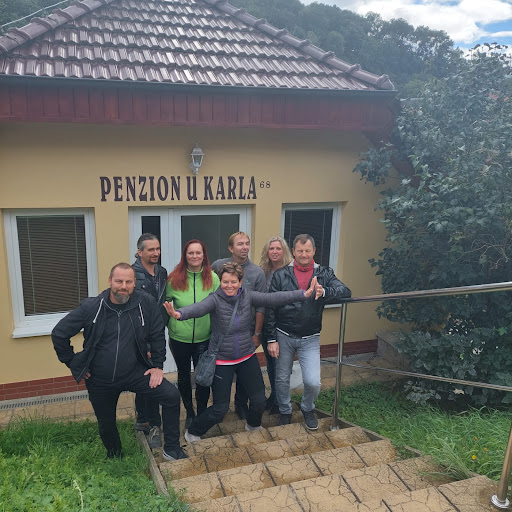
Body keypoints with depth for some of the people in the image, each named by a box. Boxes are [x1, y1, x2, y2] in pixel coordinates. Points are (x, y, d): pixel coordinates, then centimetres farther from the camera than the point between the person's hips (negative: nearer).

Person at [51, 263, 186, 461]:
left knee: (172, 396, -16)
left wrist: (158, 365, -2)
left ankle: (171, 450, 4)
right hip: (99, 380, 1)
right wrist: (73, 363, -2)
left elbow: (157, 335, -1)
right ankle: (114, 458, 49)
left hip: (134, 372, 0)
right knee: (106, 424, 16)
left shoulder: (146, 303, -13)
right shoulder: (91, 307, -13)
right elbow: (59, 334, -3)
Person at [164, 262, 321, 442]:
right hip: (222, 361, -4)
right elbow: (198, 308, -37)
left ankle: (253, 425, 43)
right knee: (220, 408, 1)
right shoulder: (215, 299, -18)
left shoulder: (248, 296, -7)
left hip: (247, 358, 4)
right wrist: (179, 314, -59)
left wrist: (304, 294, -23)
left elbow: (272, 298, -14)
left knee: (259, 400, 9)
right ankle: (193, 432, 28)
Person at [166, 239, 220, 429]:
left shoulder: (212, 278, -6)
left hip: (204, 338, -1)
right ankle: (189, 413, 38)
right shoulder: (174, 278, -7)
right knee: (183, 376, 17)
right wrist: (171, 328, 3)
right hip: (179, 338, 1)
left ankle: (201, 413, 29)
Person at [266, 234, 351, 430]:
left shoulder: (324, 274, -2)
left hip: (310, 339, 0)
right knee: (282, 379, 13)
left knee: (313, 382, -5)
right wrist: (271, 339, -7)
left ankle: (307, 408, 28)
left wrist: (324, 292, -36)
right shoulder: (280, 275, -5)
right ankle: (285, 411, 40)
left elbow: (345, 292, -17)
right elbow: (270, 309, -4)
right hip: (283, 336, 0)